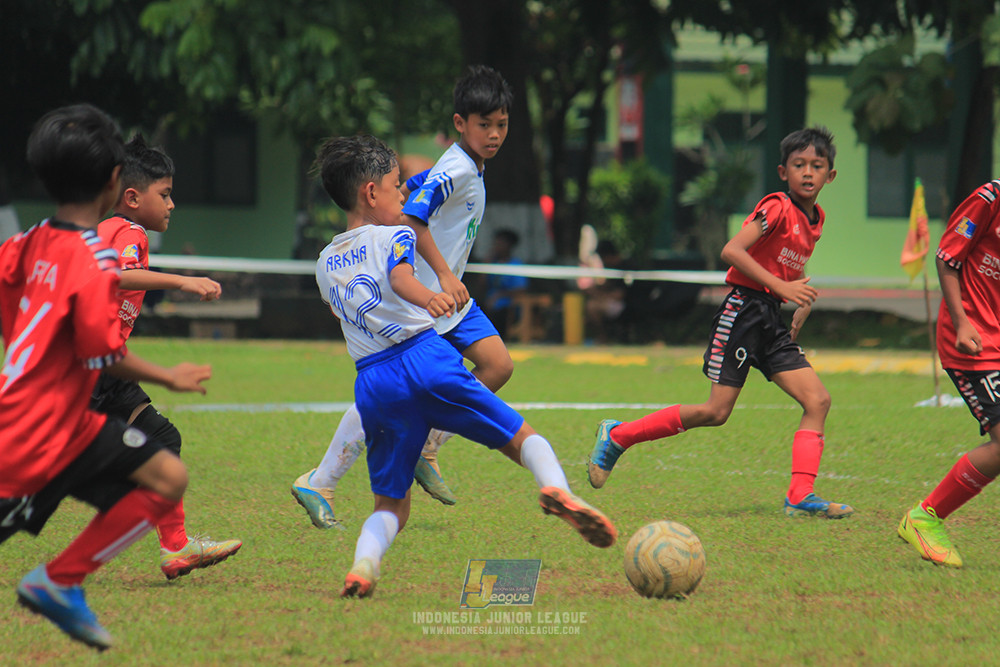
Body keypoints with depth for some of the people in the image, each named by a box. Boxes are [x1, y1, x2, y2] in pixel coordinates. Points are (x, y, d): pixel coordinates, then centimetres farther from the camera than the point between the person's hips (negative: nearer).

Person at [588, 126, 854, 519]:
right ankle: (617, 436, 5)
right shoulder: (777, 208, -12)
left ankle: (800, 496, -12)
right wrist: (781, 286, -27)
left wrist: (803, 303, 14)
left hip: (773, 321, 8)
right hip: (744, 310, -8)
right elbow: (731, 251, -23)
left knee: (818, 401, -7)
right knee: (715, 411, -9)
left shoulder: (815, 220, 13)